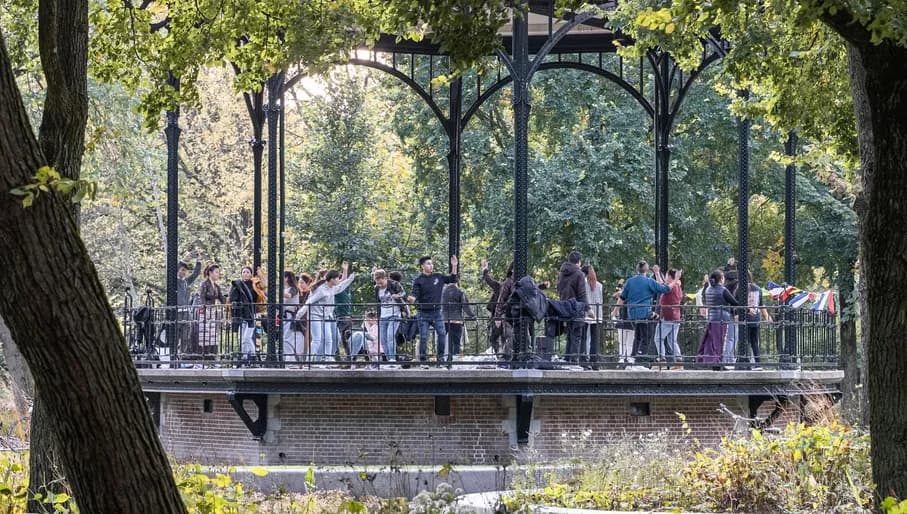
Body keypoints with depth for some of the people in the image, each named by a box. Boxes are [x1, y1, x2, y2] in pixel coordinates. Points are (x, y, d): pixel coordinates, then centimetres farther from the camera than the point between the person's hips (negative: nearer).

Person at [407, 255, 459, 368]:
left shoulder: (438, 277, 8)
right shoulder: (418, 280, -3)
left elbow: (452, 279, 15)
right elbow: (415, 295, -11)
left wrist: (454, 266, 4)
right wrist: (411, 299, -34)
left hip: (437, 312, 3)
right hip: (423, 313, -3)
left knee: (442, 334, -9)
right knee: (423, 337, -2)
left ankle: (440, 357, 2)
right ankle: (423, 361, 7)